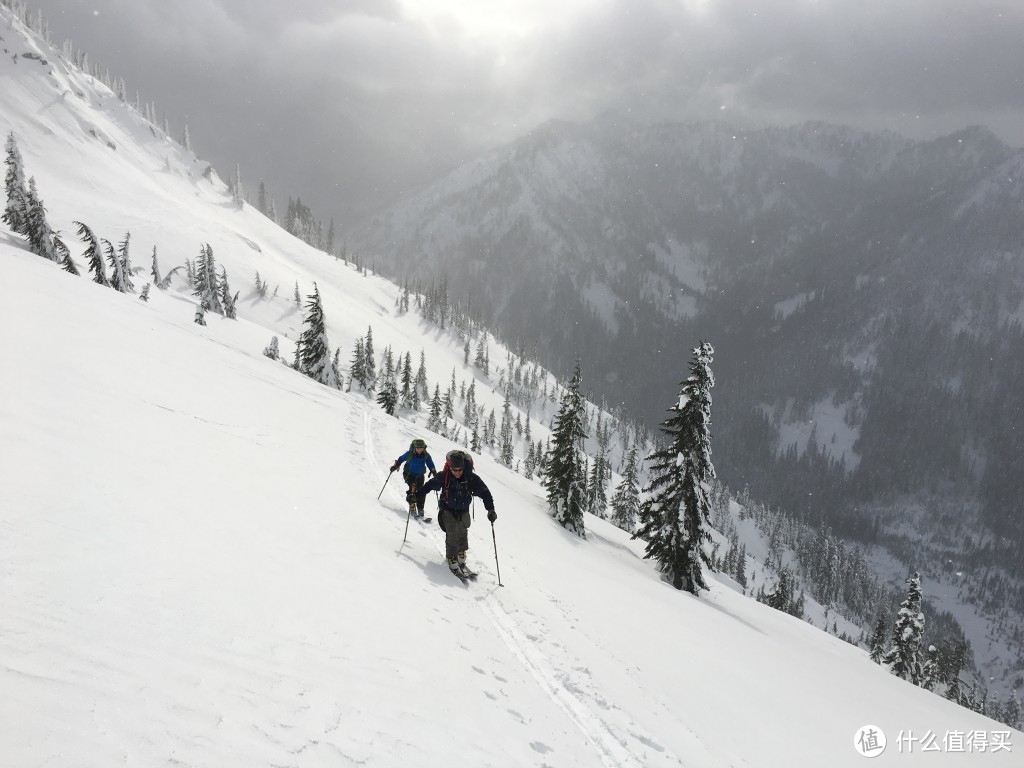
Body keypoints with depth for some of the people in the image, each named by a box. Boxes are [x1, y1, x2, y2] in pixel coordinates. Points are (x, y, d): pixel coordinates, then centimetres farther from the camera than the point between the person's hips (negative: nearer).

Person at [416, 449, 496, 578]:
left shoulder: (472, 478, -22)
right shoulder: (443, 477, -23)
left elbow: (485, 493, -16)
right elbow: (429, 485, -7)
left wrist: (490, 509, -22)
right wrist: (419, 496, -1)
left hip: (463, 511, 2)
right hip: (448, 510, -2)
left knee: (463, 536, 14)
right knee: (452, 536, -10)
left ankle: (461, 561, 29)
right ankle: (453, 563, 0)